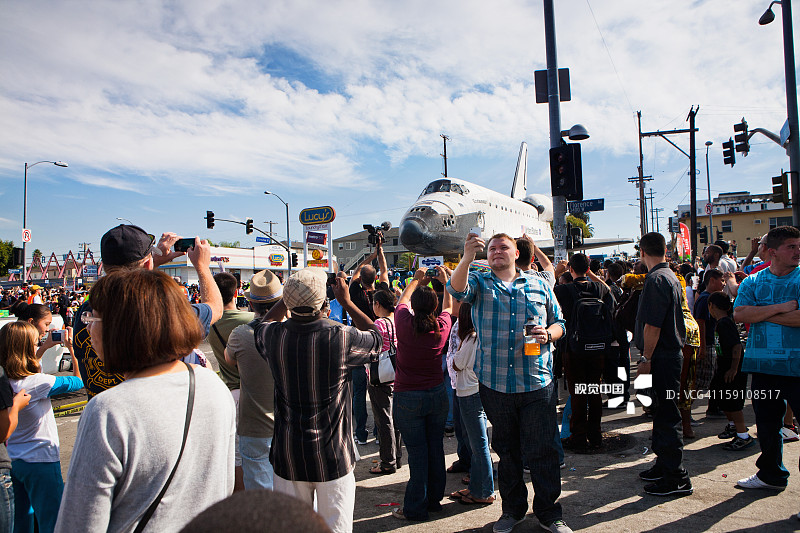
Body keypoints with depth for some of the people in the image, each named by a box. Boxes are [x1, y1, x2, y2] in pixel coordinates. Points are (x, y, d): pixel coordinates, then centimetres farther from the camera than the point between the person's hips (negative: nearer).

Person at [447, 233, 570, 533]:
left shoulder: (539, 286, 9)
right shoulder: (479, 283, 5)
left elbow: (559, 322, 13)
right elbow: (457, 289, -18)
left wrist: (548, 334, -9)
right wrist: (467, 257, -33)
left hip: (537, 384, 0)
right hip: (494, 383, 0)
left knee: (541, 451, 4)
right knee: (505, 450, 15)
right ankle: (513, 509, 33)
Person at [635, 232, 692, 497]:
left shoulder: (656, 280, -17)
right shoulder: (672, 277, 15)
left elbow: (652, 326, -22)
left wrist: (646, 359, -15)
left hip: (662, 357, -10)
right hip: (671, 353, 10)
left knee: (666, 416, -3)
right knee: (662, 413, 18)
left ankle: (676, 478, 4)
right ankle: (664, 464, 30)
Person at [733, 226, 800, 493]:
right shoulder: (752, 282, 8)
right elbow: (739, 314, -7)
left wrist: (761, 315, -10)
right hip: (763, 364, 4)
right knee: (767, 423, 16)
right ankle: (771, 474, 34)